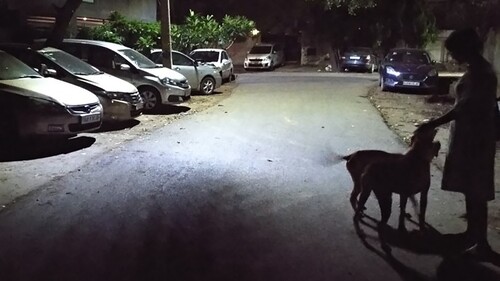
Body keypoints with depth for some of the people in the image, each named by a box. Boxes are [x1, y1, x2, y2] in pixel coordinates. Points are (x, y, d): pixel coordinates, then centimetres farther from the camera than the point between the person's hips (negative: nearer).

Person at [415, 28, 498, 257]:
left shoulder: (478, 71, -20)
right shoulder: (479, 68, 12)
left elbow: (464, 108, -25)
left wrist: (432, 124, -22)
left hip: (473, 138, -10)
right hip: (472, 136, 10)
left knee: (475, 191, -2)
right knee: (470, 188, 18)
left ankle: (482, 243, 8)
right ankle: (472, 232, 31)